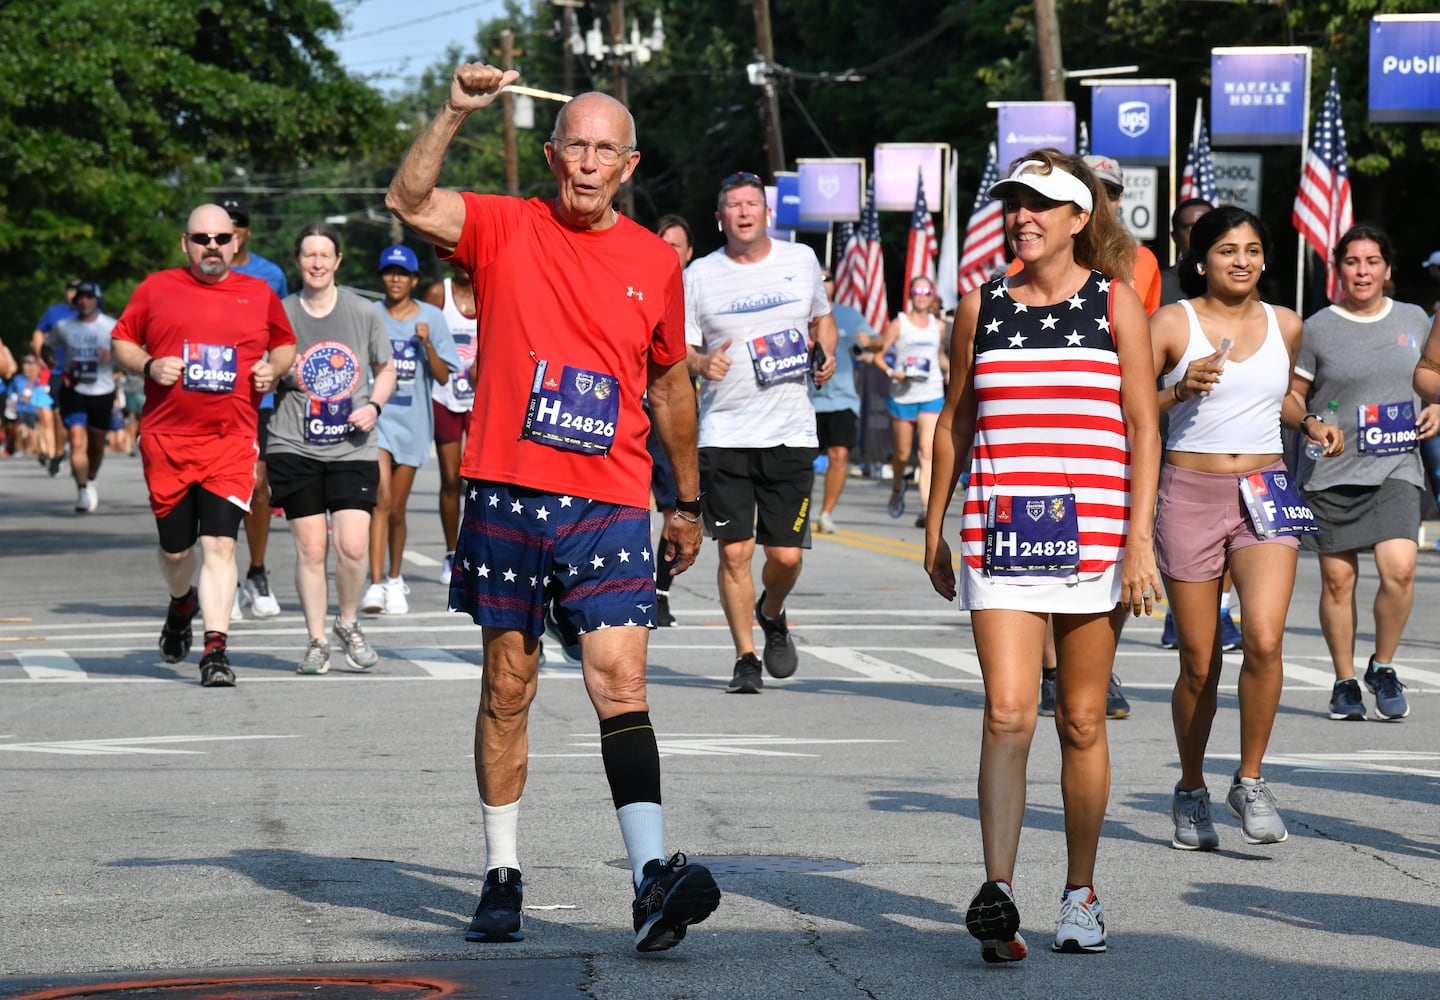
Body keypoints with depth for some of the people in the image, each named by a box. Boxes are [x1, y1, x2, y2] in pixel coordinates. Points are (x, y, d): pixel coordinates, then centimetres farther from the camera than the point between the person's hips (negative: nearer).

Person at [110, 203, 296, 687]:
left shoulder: (259, 295, 9)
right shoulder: (156, 289, 6)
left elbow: (285, 343, 23)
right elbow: (120, 341, 12)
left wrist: (275, 369, 1)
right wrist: (148, 366, -7)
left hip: (232, 442, -1)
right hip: (166, 441, 1)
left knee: (219, 543, -13)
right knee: (175, 548, 11)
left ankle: (215, 651, -14)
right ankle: (182, 604, 44)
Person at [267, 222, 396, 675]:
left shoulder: (363, 313, 5)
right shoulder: (280, 314, 2)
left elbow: (386, 369, 16)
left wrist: (374, 406, -2)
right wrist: (279, 375, -11)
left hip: (353, 448, 0)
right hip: (295, 447, 0)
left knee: (353, 545, -10)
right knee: (311, 547, -2)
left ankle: (348, 624, 16)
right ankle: (316, 641, 11)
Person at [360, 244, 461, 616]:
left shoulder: (432, 318, 3)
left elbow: (443, 377, -1)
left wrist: (427, 343, -15)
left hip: (413, 420, 1)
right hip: (376, 415, -1)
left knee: (397, 508, 9)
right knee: (381, 498, -18)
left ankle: (395, 580, 29)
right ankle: (375, 585, -22)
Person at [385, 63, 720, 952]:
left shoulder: (656, 263, 9)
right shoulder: (507, 229, 3)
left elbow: (670, 383, 20)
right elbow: (409, 201, -14)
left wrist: (690, 501, 24)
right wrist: (457, 113, -27)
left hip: (612, 503, 0)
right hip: (508, 495, 0)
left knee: (621, 681, -12)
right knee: (509, 687, 7)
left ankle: (653, 875, -22)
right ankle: (503, 875, 17)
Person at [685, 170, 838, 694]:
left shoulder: (801, 260, 8)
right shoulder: (699, 275, 3)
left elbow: (822, 318, 24)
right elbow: (677, 351, 5)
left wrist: (826, 353, 4)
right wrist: (701, 363, -17)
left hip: (791, 431, 1)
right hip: (724, 433, -1)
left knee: (786, 555, -1)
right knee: (734, 551, -5)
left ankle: (772, 615, 33)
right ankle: (745, 658, 9)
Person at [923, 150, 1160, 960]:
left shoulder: (1116, 303, 2)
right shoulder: (982, 306, 9)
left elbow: (1144, 429, 0)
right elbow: (954, 422, 17)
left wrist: (1139, 540, -8)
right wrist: (935, 529, 15)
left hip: (1091, 533, -1)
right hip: (999, 532, 1)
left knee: (1082, 722, 7)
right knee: (1008, 713, -13)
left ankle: (1082, 894, 19)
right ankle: (999, 894, -20)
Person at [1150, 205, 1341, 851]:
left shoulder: (1285, 325, 10)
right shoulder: (1171, 324, -2)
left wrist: (1310, 423, 10)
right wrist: (1179, 391, -19)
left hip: (1266, 493, 2)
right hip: (1189, 494, -2)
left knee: (1264, 639, -19)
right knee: (1199, 664, 4)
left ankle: (1250, 782, -3)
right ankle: (1191, 793, 25)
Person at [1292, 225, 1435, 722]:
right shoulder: (1317, 328, 0)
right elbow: (1289, 396, 6)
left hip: (1395, 464, 1)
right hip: (1330, 470, -1)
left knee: (1399, 568, -15)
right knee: (1337, 578, 2)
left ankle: (1383, 667, 7)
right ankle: (1345, 682, 18)